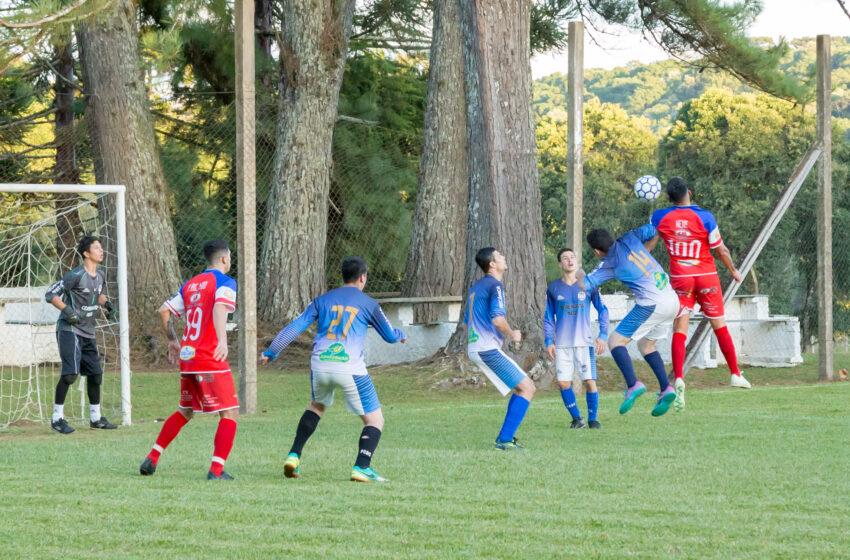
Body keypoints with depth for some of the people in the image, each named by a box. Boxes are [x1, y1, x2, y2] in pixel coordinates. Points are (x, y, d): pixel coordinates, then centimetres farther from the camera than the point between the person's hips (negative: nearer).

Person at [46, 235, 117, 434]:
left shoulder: (100, 275, 9)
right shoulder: (75, 275, -16)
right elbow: (51, 295, -14)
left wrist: (105, 303, 7)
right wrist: (67, 310, -24)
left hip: (88, 333, 8)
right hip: (69, 330, -8)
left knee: (95, 374, 11)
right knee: (70, 373, -17)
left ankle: (96, 418, 24)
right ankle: (57, 418, -7)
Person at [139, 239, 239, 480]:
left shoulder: (190, 284, 16)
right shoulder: (224, 282, -5)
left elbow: (164, 311, 17)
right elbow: (220, 308, -25)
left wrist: (172, 340, 30)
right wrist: (223, 340, -39)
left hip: (187, 357, 7)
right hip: (211, 360, -7)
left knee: (185, 411, 24)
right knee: (229, 413, -2)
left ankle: (152, 459, 22)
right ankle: (216, 470, -13)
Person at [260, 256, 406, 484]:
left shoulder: (323, 300, 13)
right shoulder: (368, 304, 7)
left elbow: (295, 327, 8)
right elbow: (390, 335, 16)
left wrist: (270, 352, 15)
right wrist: (401, 335, 40)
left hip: (320, 366, 4)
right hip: (350, 369, -4)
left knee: (317, 406, 32)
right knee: (374, 420, 8)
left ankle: (294, 456, 20)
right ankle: (362, 467, -12)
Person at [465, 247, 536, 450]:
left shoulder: (475, 287, 20)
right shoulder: (495, 285, -10)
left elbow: (467, 321, 27)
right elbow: (497, 318, -23)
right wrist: (512, 334, -5)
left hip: (474, 348, 10)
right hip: (488, 348, -10)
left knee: (521, 388, 16)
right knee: (527, 388, -9)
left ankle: (505, 437, 11)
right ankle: (505, 439, -15)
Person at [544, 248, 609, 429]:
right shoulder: (553, 288, 6)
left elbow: (602, 310, 8)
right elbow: (548, 317, 11)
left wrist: (603, 335, -1)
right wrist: (549, 341, 3)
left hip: (584, 342, -1)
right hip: (562, 344, 1)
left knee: (590, 381, -8)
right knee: (563, 382, -5)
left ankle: (592, 419, 6)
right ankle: (576, 418, 11)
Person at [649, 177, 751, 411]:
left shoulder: (659, 218, -5)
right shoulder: (704, 217, -11)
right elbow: (721, 250, -4)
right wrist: (733, 271, 13)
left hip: (679, 278, 1)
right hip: (706, 277, -1)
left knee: (679, 330, -2)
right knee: (720, 327, 13)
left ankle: (678, 378, -21)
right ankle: (735, 374, 23)